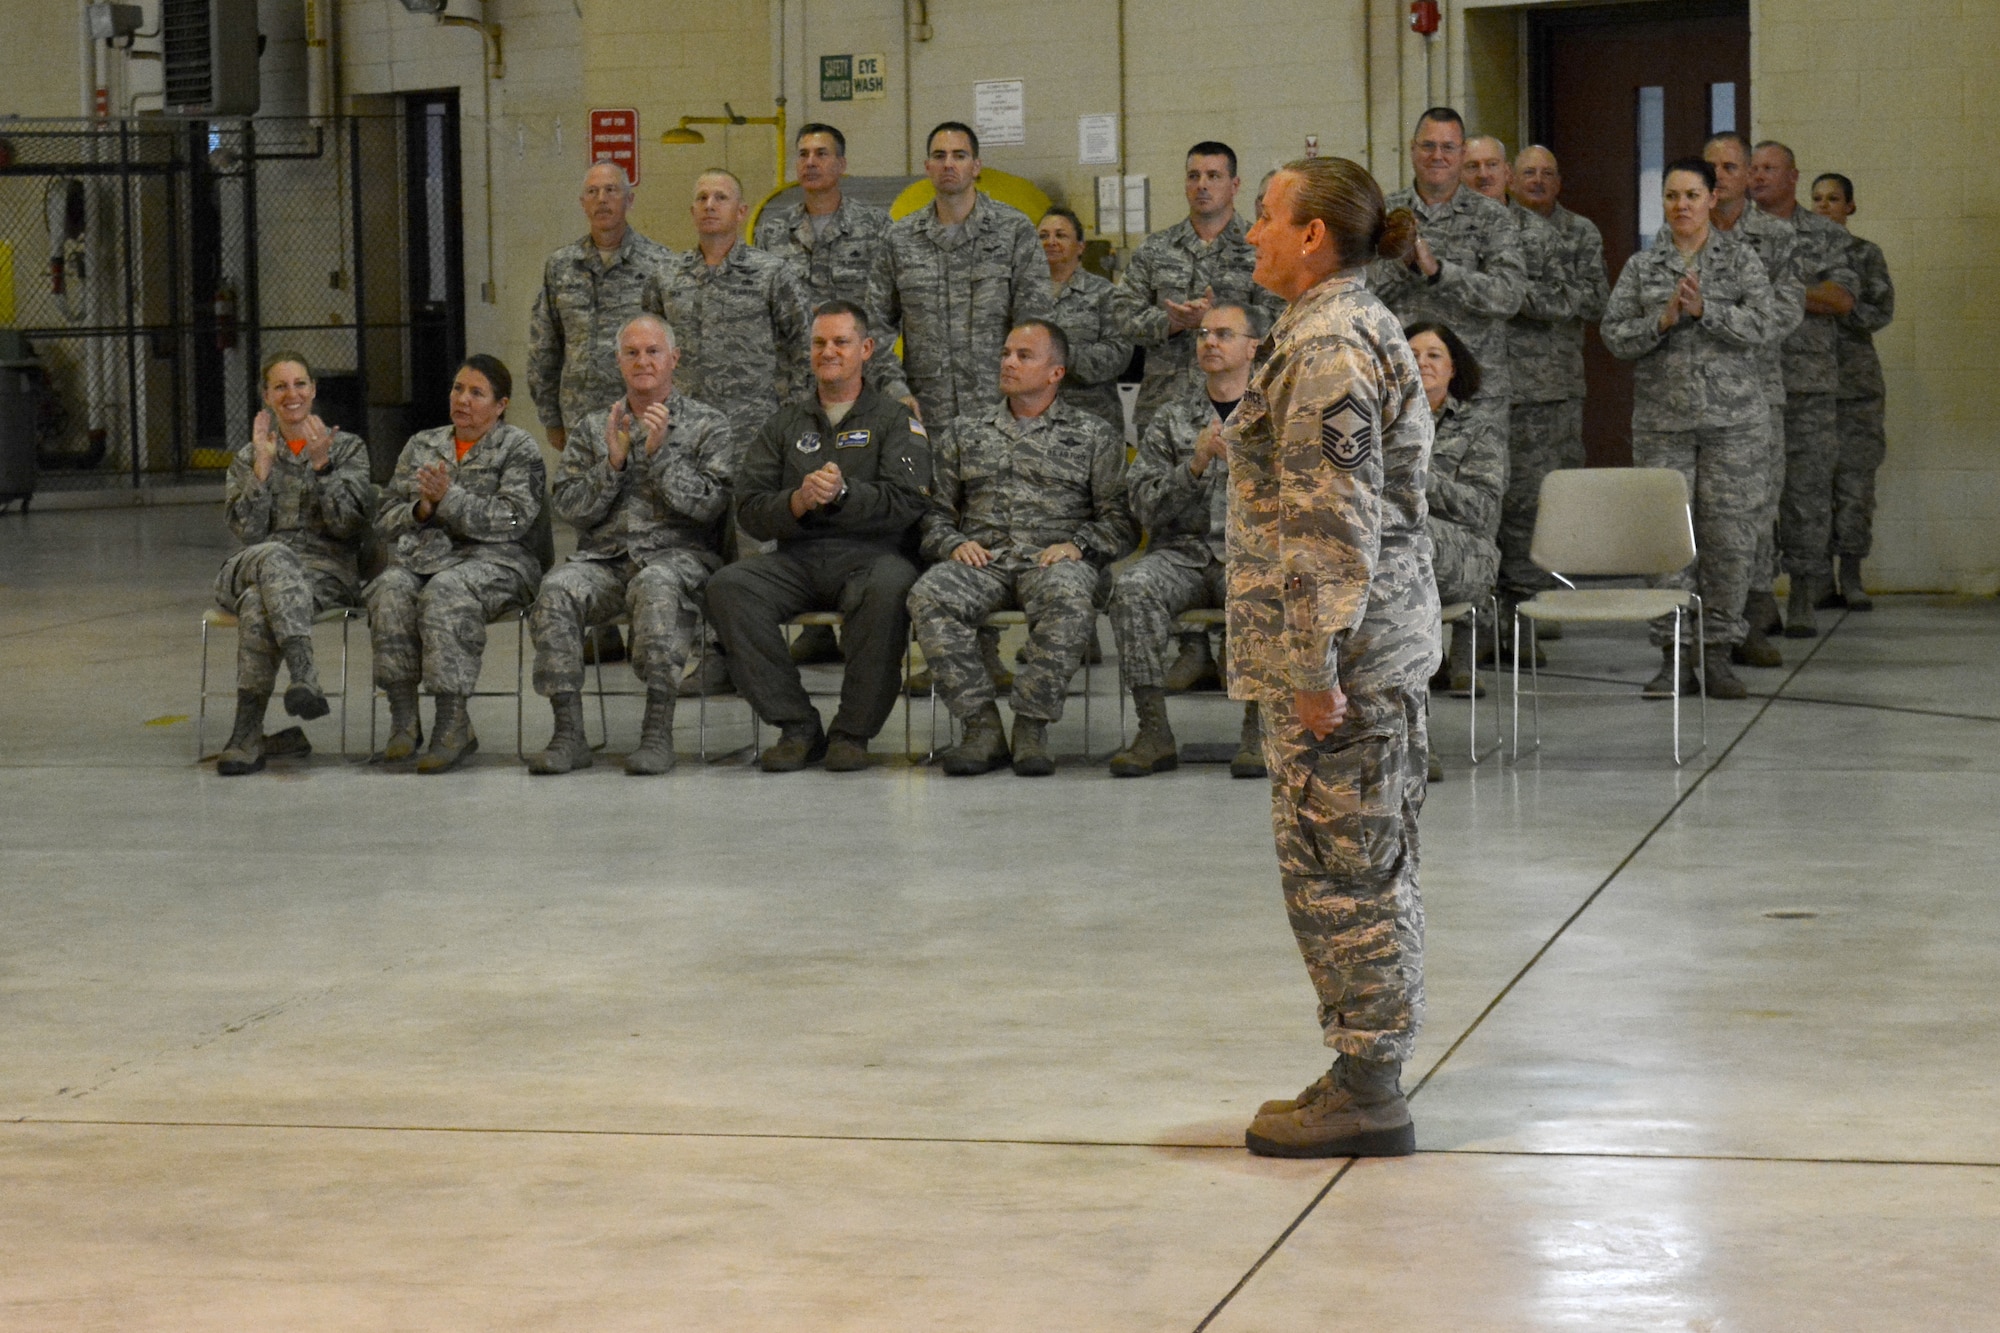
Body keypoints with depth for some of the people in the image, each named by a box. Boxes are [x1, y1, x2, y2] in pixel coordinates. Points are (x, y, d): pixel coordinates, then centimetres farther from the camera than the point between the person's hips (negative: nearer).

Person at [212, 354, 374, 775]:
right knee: (273, 556, -38)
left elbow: (348, 523, -2)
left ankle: (247, 735, -41)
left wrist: (322, 465, -11)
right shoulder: (248, 458, 19)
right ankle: (303, 676, -52)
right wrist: (264, 465, -4)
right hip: (251, 568, 2)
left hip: (327, 571, -2)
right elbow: (246, 530, 2)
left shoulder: (348, 448, 13)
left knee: (258, 605, -36)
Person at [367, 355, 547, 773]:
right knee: (393, 589, -31)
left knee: (446, 590, -37)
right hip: (424, 554, 4)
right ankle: (403, 719, -31)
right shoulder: (422, 445, 21)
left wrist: (449, 499, -13)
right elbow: (384, 519, 16)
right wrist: (421, 509, -5)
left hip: (496, 560, -4)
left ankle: (453, 721, -38)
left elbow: (513, 520, -8)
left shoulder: (518, 448, 6)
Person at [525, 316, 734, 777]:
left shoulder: (708, 426, 10)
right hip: (603, 559, 3)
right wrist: (613, 463, -6)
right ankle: (568, 733, -28)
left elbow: (710, 505, -3)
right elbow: (567, 507, 8)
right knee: (557, 590, -30)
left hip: (677, 554, -3)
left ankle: (658, 732, -39)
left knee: (656, 585, -39)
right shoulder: (594, 428, 19)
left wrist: (661, 452, -11)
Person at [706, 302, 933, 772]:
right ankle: (797, 727, -19)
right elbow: (750, 511, 10)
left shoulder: (895, 420, 11)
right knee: (727, 587, -26)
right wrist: (798, 502, -11)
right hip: (797, 559, 3)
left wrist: (843, 494, -19)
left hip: (870, 555, -3)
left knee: (889, 589, -38)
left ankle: (852, 732, -22)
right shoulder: (785, 424, 21)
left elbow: (907, 503, -5)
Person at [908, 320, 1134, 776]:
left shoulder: (1092, 436, 15)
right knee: (928, 596, -32)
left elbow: (1118, 520, 8)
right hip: (982, 559, 2)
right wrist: (954, 544, -2)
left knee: (1069, 599, -39)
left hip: (1054, 561, -2)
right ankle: (983, 726, -28)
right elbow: (936, 511, 19)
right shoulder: (966, 434, 24)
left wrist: (1076, 545, -10)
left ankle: (1032, 728, -32)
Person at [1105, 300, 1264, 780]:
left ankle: (1258, 730, -28)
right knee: (1132, 586, -31)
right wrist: (1195, 466, -10)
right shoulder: (1172, 418, 16)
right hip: (1183, 552, 2)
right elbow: (1145, 505, 5)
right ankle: (1155, 731, -29)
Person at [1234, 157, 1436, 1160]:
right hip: (1385, 636, 11)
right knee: (1370, 865, 14)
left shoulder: (1324, 346, -16)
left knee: (1338, 864, -4)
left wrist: (1313, 664, -21)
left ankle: (1367, 1093, 1)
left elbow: (1333, 521, -21)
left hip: (1338, 642, -11)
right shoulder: (1360, 327, 16)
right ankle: (1367, 1076, 21)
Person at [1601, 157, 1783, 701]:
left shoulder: (1740, 259, 6)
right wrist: (1663, 320, -12)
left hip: (1732, 419, -1)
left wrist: (1704, 310, -16)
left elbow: (1762, 325, -5)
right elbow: (1613, 334, 3)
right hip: (1662, 421, 1)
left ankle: (1718, 652, 6)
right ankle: (1674, 657, 2)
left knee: (1729, 534, -2)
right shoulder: (1641, 266, 11)